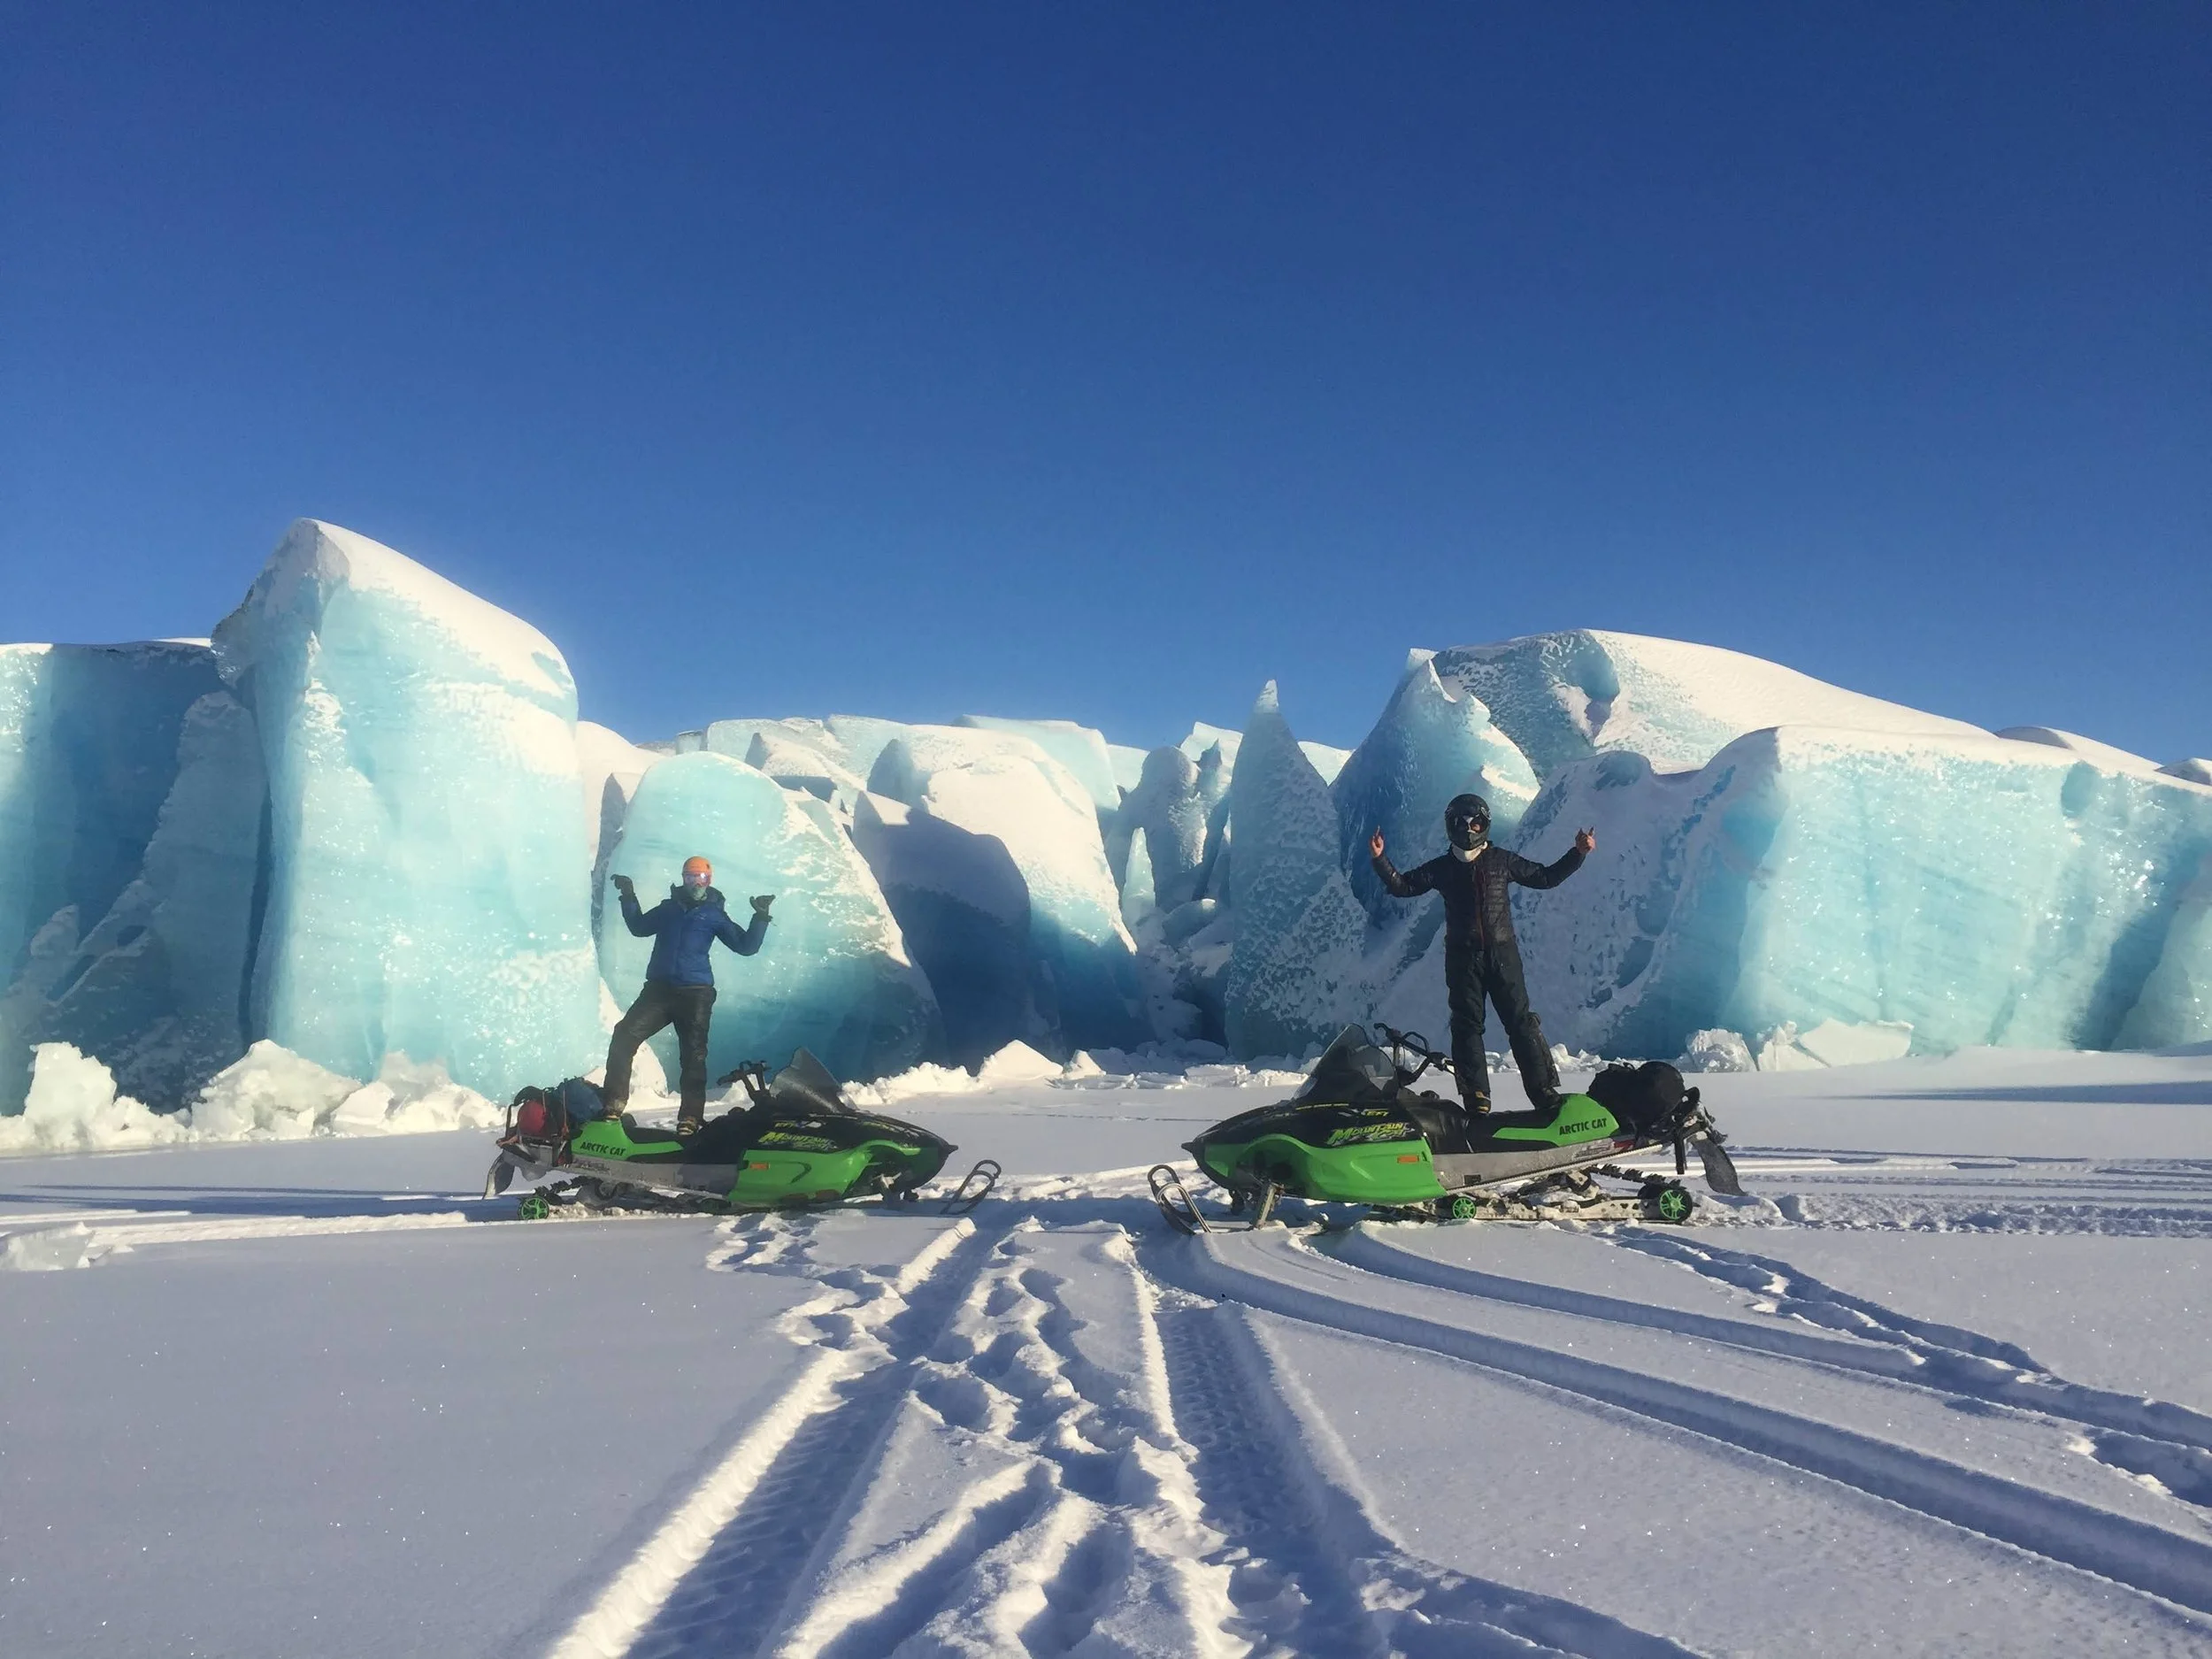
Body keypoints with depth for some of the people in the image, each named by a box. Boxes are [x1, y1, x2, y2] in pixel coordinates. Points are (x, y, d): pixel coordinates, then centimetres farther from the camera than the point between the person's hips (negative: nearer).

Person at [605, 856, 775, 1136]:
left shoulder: (714, 914, 8)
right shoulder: (668, 908, 16)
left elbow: (746, 946, 4)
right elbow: (639, 927, 33)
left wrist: (760, 917, -7)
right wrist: (629, 898, 24)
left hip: (695, 993, -2)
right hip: (659, 988, 2)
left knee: (693, 1055, -7)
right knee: (624, 1036, -15)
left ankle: (690, 1118, -5)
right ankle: (614, 1104, -13)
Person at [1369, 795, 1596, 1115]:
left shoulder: (1502, 861, 7)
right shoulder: (1442, 868, 8)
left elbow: (1546, 877, 14)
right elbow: (1403, 886, 3)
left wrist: (1578, 854, 5)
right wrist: (1380, 860, -10)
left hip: (1502, 955, -1)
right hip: (1462, 959, 1)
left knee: (1522, 1023, -4)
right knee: (1467, 1028, -2)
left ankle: (1547, 1095, -2)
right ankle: (1477, 1102, 1)